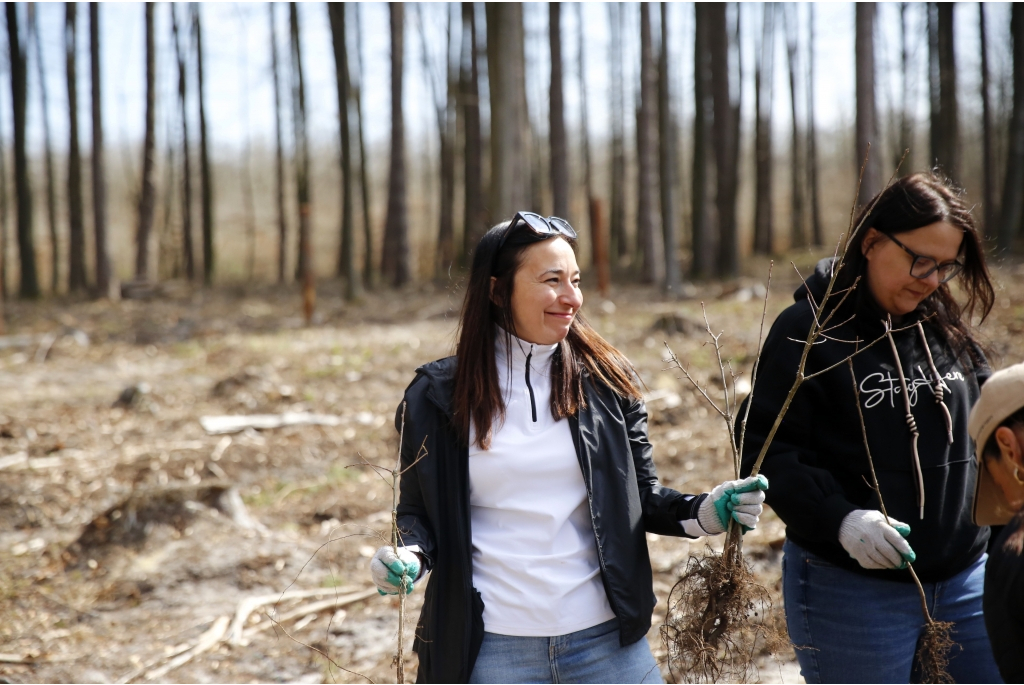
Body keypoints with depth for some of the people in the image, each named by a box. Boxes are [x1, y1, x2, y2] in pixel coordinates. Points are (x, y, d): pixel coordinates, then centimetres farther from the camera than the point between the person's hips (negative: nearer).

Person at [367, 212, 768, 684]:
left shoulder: (605, 381, 2)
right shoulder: (436, 396, -1)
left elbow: (642, 496, 9)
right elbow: (419, 510, 7)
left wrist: (703, 512, -10)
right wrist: (409, 557, -14)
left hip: (606, 640, 1)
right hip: (491, 647, -1)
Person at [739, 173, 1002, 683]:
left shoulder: (946, 329, 7)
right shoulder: (807, 332, -10)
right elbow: (764, 447, -13)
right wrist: (839, 518, -25)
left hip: (966, 579, 6)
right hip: (852, 590, -5)